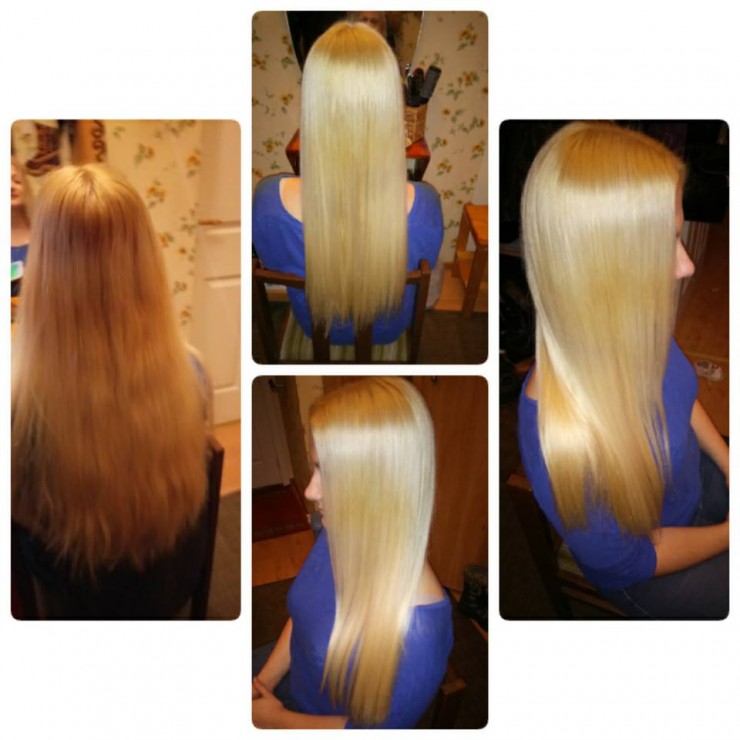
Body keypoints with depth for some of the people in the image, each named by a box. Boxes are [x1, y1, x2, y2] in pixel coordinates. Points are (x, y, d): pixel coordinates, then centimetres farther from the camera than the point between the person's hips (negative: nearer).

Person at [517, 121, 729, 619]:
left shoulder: (635, 320, -24)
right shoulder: (563, 434, -44)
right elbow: (626, 561, -24)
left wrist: (728, 464, -3)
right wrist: (731, 536, -11)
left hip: (698, 475, 6)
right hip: (650, 573, -5)